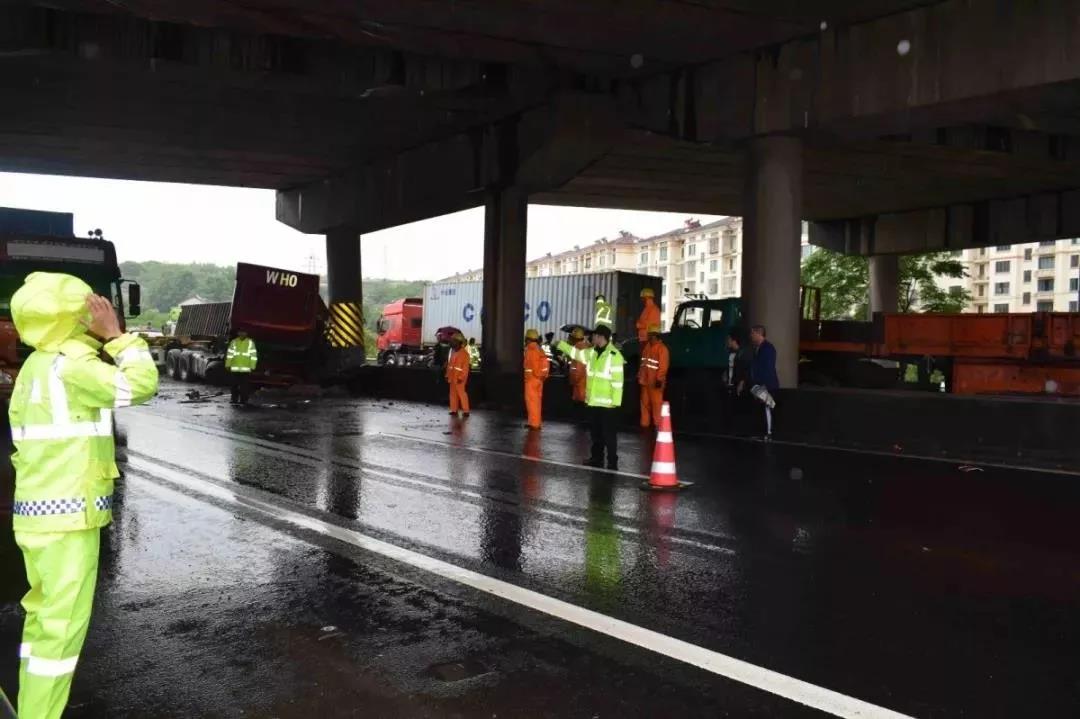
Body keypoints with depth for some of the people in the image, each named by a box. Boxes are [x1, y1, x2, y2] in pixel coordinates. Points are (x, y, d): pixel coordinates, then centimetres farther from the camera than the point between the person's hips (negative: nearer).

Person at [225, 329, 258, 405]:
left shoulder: (250, 342, 2)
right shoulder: (234, 342, 7)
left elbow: (253, 355, 1)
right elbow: (229, 354, 10)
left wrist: (252, 367, -4)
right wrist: (228, 365, 5)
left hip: (246, 369, -2)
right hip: (234, 368, 2)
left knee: (245, 386, -2)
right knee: (234, 385, 6)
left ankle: (243, 400, 4)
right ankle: (234, 399, 16)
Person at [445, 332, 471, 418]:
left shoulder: (464, 353, -10)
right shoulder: (452, 351, 12)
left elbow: (466, 367, -13)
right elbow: (449, 364, 16)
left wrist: (461, 377, -17)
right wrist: (447, 375, 12)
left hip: (460, 378, -7)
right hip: (452, 377, 7)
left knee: (462, 393, -7)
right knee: (453, 394, 9)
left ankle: (465, 411, -3)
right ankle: (454, 410, 16)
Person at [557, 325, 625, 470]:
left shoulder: (614, 355, -15)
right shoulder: (592, 352, 10)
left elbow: (617, 381, -18)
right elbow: (576, 353, 25)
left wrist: (616, 402, -21)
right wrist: (560, 344, 24)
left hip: (607, 403, -8)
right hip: (594, 402, 8)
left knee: (608, 434, -4)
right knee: (596, 433, 17)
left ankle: (612, 462, 3)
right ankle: (597, 458, 29)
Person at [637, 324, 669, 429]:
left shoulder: (662, 348, -10)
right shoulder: (646, 346, 16)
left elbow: (663, 366, -17)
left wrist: (659, 379, -21)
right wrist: (640, 376, 17)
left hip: (655, 382, -8)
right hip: (645, 381, 8)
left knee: (656, 403, -7)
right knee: (645, 403, 13)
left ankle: (658, 424, -3)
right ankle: (645, 423, 21)